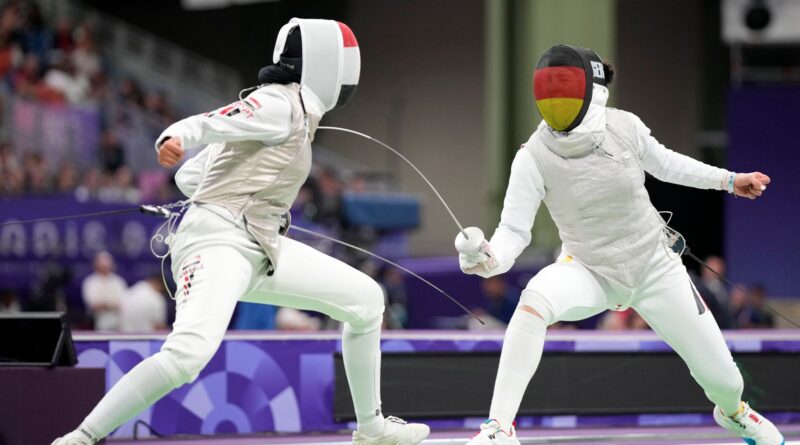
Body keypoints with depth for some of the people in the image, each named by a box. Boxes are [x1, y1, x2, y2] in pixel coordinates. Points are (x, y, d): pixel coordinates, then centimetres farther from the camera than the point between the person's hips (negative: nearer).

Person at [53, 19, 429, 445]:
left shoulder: (286, 107, 19)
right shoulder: (280, 105, -7)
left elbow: (188, 176, 22)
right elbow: (203, 125, -25)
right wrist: (174, 139, -45)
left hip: (258, 249, 10)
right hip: (217, 244, -10)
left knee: (366, 300, 15)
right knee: (188, 354, -33)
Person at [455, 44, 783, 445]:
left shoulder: (624, 127, -18)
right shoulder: (534, 156, -24)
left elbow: (661, 162, 4)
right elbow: (514, 231, -23)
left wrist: (728, 180, 13)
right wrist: (487, 260, -45)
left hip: (654, 267, 2)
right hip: (590, 272, -2)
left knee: (721, 376, 5)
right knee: (534, 302, -37)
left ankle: (733, 410, 46)